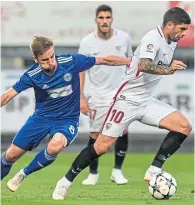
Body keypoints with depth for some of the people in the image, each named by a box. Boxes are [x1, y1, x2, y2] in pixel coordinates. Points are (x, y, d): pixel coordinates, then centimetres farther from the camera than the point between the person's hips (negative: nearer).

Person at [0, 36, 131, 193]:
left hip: (67, 119, -2)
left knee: (55, 147, -34)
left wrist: (133, 61, -9)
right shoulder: (32, 75, -15)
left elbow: (104, 60, -9)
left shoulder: (71, 62, -18)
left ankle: (23, 174, -9)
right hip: (41, 117, 2)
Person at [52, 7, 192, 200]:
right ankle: (66, 181, 8)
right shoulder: (153, 38, -19)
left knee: (184, 126, -9)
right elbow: (144, 65, -37)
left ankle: (154, 170, -6)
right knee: (101, 146, -8)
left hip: (146, 102, 8)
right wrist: (168, 69, -34)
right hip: (128, 99, -8)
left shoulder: (172, 42, 8)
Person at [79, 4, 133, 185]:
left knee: (123, 131, -7)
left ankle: (117, 171, 7)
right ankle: (93, 174, 14)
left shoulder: (123, 38, -2)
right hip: (98, 95, -1)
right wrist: (81, 98, -6)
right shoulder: (87, 42, -7)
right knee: (95, 135, -1)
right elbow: (81, 70, -1)